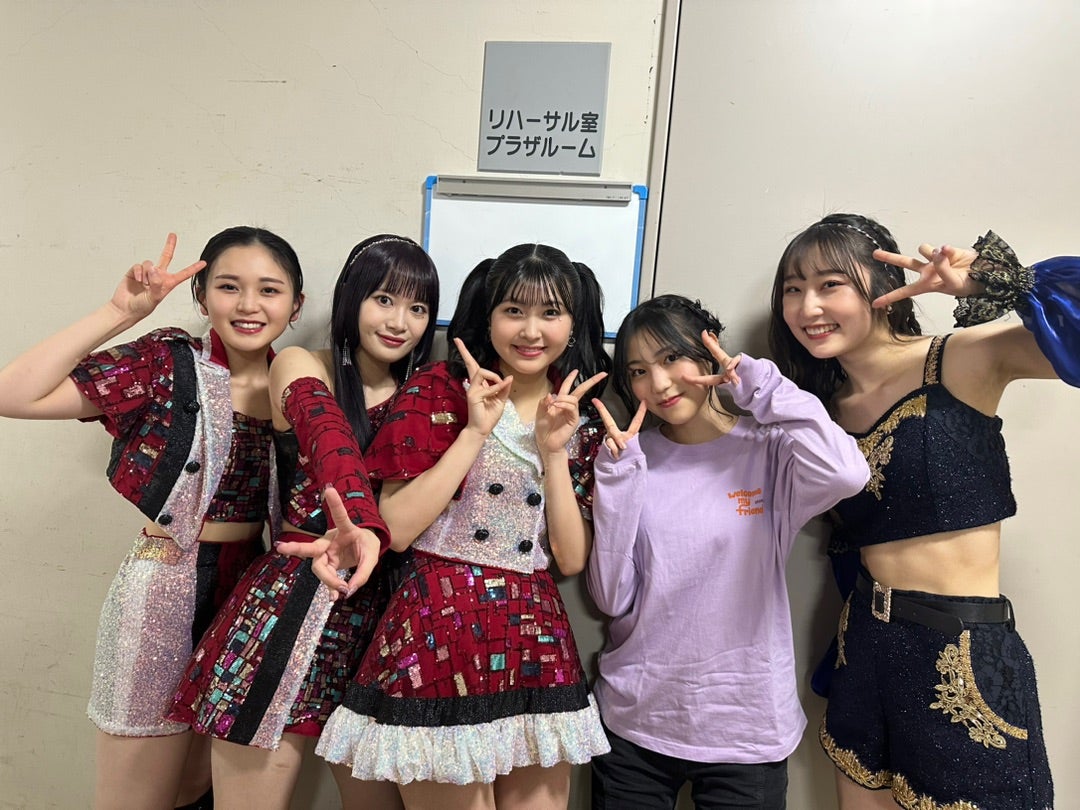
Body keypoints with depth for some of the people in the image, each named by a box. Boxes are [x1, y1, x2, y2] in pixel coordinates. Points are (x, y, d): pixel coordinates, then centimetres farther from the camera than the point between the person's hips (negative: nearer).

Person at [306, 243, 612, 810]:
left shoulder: (581, 418, 7)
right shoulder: (439, 390, -5)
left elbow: (572, 560, 0)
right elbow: (394, 529, -14)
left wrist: (554, 449, -10)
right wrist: (476, 431, -16)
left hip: (538, 640, 5)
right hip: (440, 635, -4)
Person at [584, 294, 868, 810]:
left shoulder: (768, 450, -6)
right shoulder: (634, 459, -1)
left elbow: (846, 475, -29)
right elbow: (612, 598, -8)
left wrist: (761, 386, -16)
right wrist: (618, 472, -15)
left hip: (746, 725, -1)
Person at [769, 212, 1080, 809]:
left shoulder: (963, 361, -10)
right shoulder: (823, 404, 5)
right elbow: (851, 531, 11)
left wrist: (990, 279, -25)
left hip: (966, 655, -5)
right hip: (864, 645, 6)